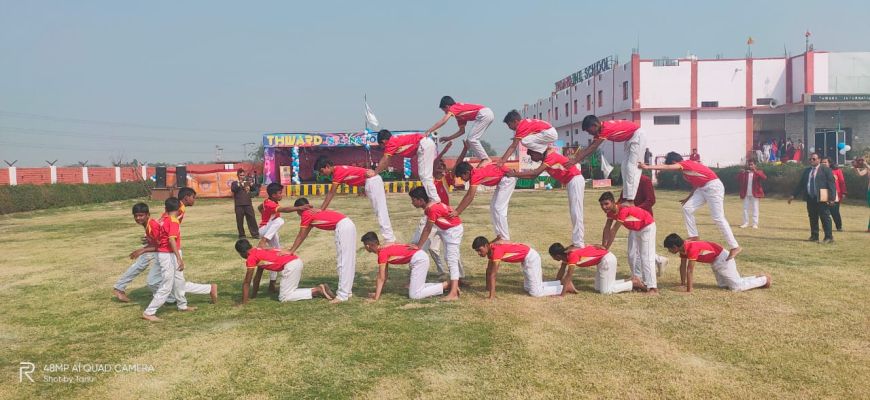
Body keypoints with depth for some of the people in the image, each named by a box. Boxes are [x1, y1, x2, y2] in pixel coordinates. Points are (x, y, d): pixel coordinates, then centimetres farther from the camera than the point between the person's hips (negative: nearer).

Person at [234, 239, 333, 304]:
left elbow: (246, 282, 4)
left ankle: (317, 290, -9)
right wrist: (253, 295, 40)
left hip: (290, 265, -9)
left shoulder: (251, 257, 2)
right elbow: (257, 278, 35)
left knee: (284, 297, -3)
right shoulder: (259, 252, 27)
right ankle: (319, 288, 7)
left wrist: (244, 302, 9)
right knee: (289, 292, 17)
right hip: (296, 261, 9)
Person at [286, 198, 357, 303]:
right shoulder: (313, 213, 26)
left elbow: (301, 236, 5)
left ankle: (343, 295, -7)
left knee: (343, 262, -8)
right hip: (349, 224, 10)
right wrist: (292, 249, 31)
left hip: (342, 226, -10)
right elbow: (304, 235, 29)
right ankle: (347, 291, 22)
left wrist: (291, 251, 13)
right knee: (348, 261, 14)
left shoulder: (306, 215, 0)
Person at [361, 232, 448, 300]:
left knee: (414, 295, -9)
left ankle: (448, 284, -7)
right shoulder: (384, 249, 16)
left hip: (419, 259, -10)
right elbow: (384, 275, 20)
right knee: (414, 288, 18)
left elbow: (381, 278, -10)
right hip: (421, 257, 10)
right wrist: (380, 290, 21)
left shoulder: (382, 253, -11)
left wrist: (376, 297, -7)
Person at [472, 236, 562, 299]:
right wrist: (487, 289, 9)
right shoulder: (490, 249, 0)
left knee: (535, 292, -9)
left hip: (530, 257, -10)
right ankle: (562, 283, 24)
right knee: (527, 288, 17)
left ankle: (566, 287, 3)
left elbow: (493, 274, -29)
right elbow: (489, 271, 8)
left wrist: (491, 296, -29)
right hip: (526, 258, 10)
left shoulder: (496, 250, -28)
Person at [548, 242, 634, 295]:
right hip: (603, 259, 10)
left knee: (605, 291, -7)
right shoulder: (566, 254, 2)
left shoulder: (572, 255, -25)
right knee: (598, 288, 13)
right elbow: (561, 272, 12)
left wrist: (562, 295, -28)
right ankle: (629, 281, 16)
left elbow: (568, 276, -28)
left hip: (607, 259, -10)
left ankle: (633, 283, 3)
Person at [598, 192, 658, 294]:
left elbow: (613, 231, -36)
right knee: (632, 256, 13)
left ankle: (652, 287, -19)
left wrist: (606, 248, -32)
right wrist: (603, 246, -14)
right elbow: (607, 229, -9)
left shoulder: (623, 210, -39)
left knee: (646, 257, -16)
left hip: (647, 227, -9)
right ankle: (638, 280, 26)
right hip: (634, 229, 9)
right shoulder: (610, 212, -12)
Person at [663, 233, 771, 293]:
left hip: (722, 258, -9)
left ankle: (764, 279, 15)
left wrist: (689, 290, -32)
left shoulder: (691, 248, -36)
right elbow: (683, 267, -1)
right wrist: (682, 284, 0)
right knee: (723, 284, 20)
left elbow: (690, 270, -35)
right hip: (715, 261, 9)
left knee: (737, 286, -6)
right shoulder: (683, 247, -8)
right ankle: (757, 278, 30)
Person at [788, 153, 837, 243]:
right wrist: (793, 195, 13)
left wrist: (832, 198, -13)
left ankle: (829, 237, 2)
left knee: (825, 218, -3)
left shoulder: (825, 170, -1)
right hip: (810, 198, 6)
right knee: (812, 218, 9)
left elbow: (831, 184, -6)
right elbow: (800, 184, 19)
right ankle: (814, 236, 17)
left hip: (822, 199, -5)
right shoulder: (807, 171, 15)